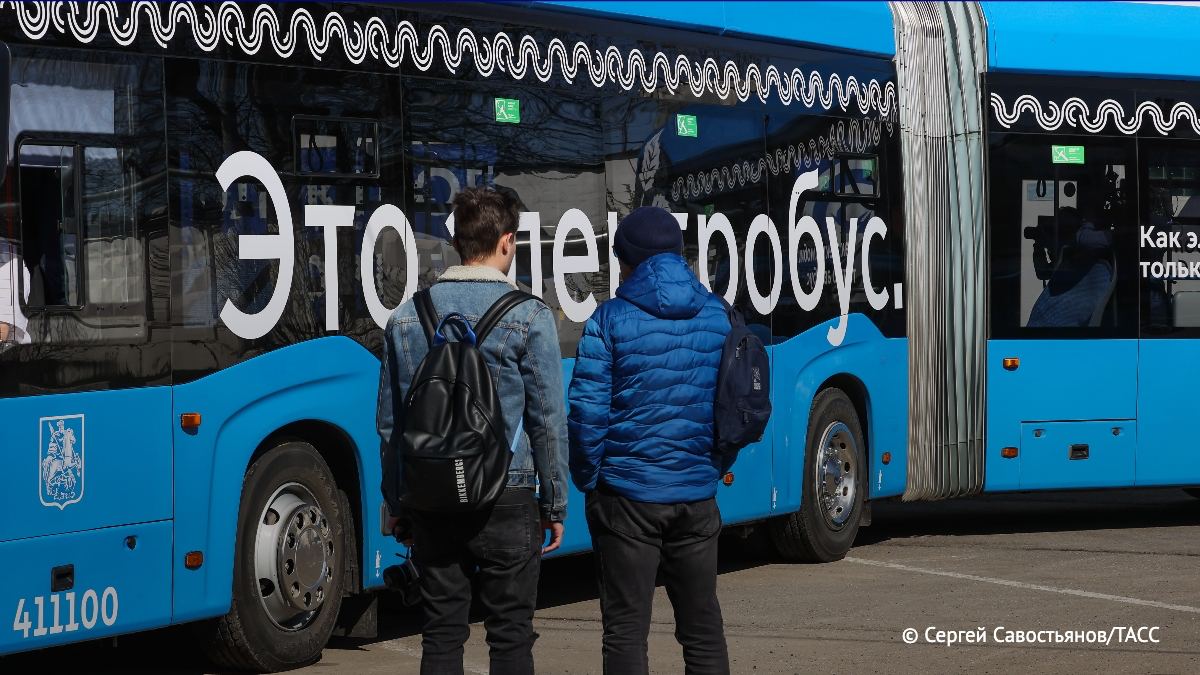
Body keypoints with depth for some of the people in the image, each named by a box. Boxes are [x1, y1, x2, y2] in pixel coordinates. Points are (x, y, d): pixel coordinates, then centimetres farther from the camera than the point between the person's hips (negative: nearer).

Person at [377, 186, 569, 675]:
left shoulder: (407, 317, 6)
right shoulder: (528, 316, -6)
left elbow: (390, 423, 11)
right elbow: (548, 420, -5)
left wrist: (396, 504, 19)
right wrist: (554, 505, 4)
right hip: (507, 502, -3)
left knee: (441, 633, 8)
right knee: (510, 635, 3)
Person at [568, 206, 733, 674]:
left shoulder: (610, 320, -8)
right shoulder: (717, 317, 5)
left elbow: (587, 411, -11)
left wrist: (587, 479, 1)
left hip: (628, 495, -4)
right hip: (697, 495, 4)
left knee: (626, 629, 2)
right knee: (702, 626, 12)